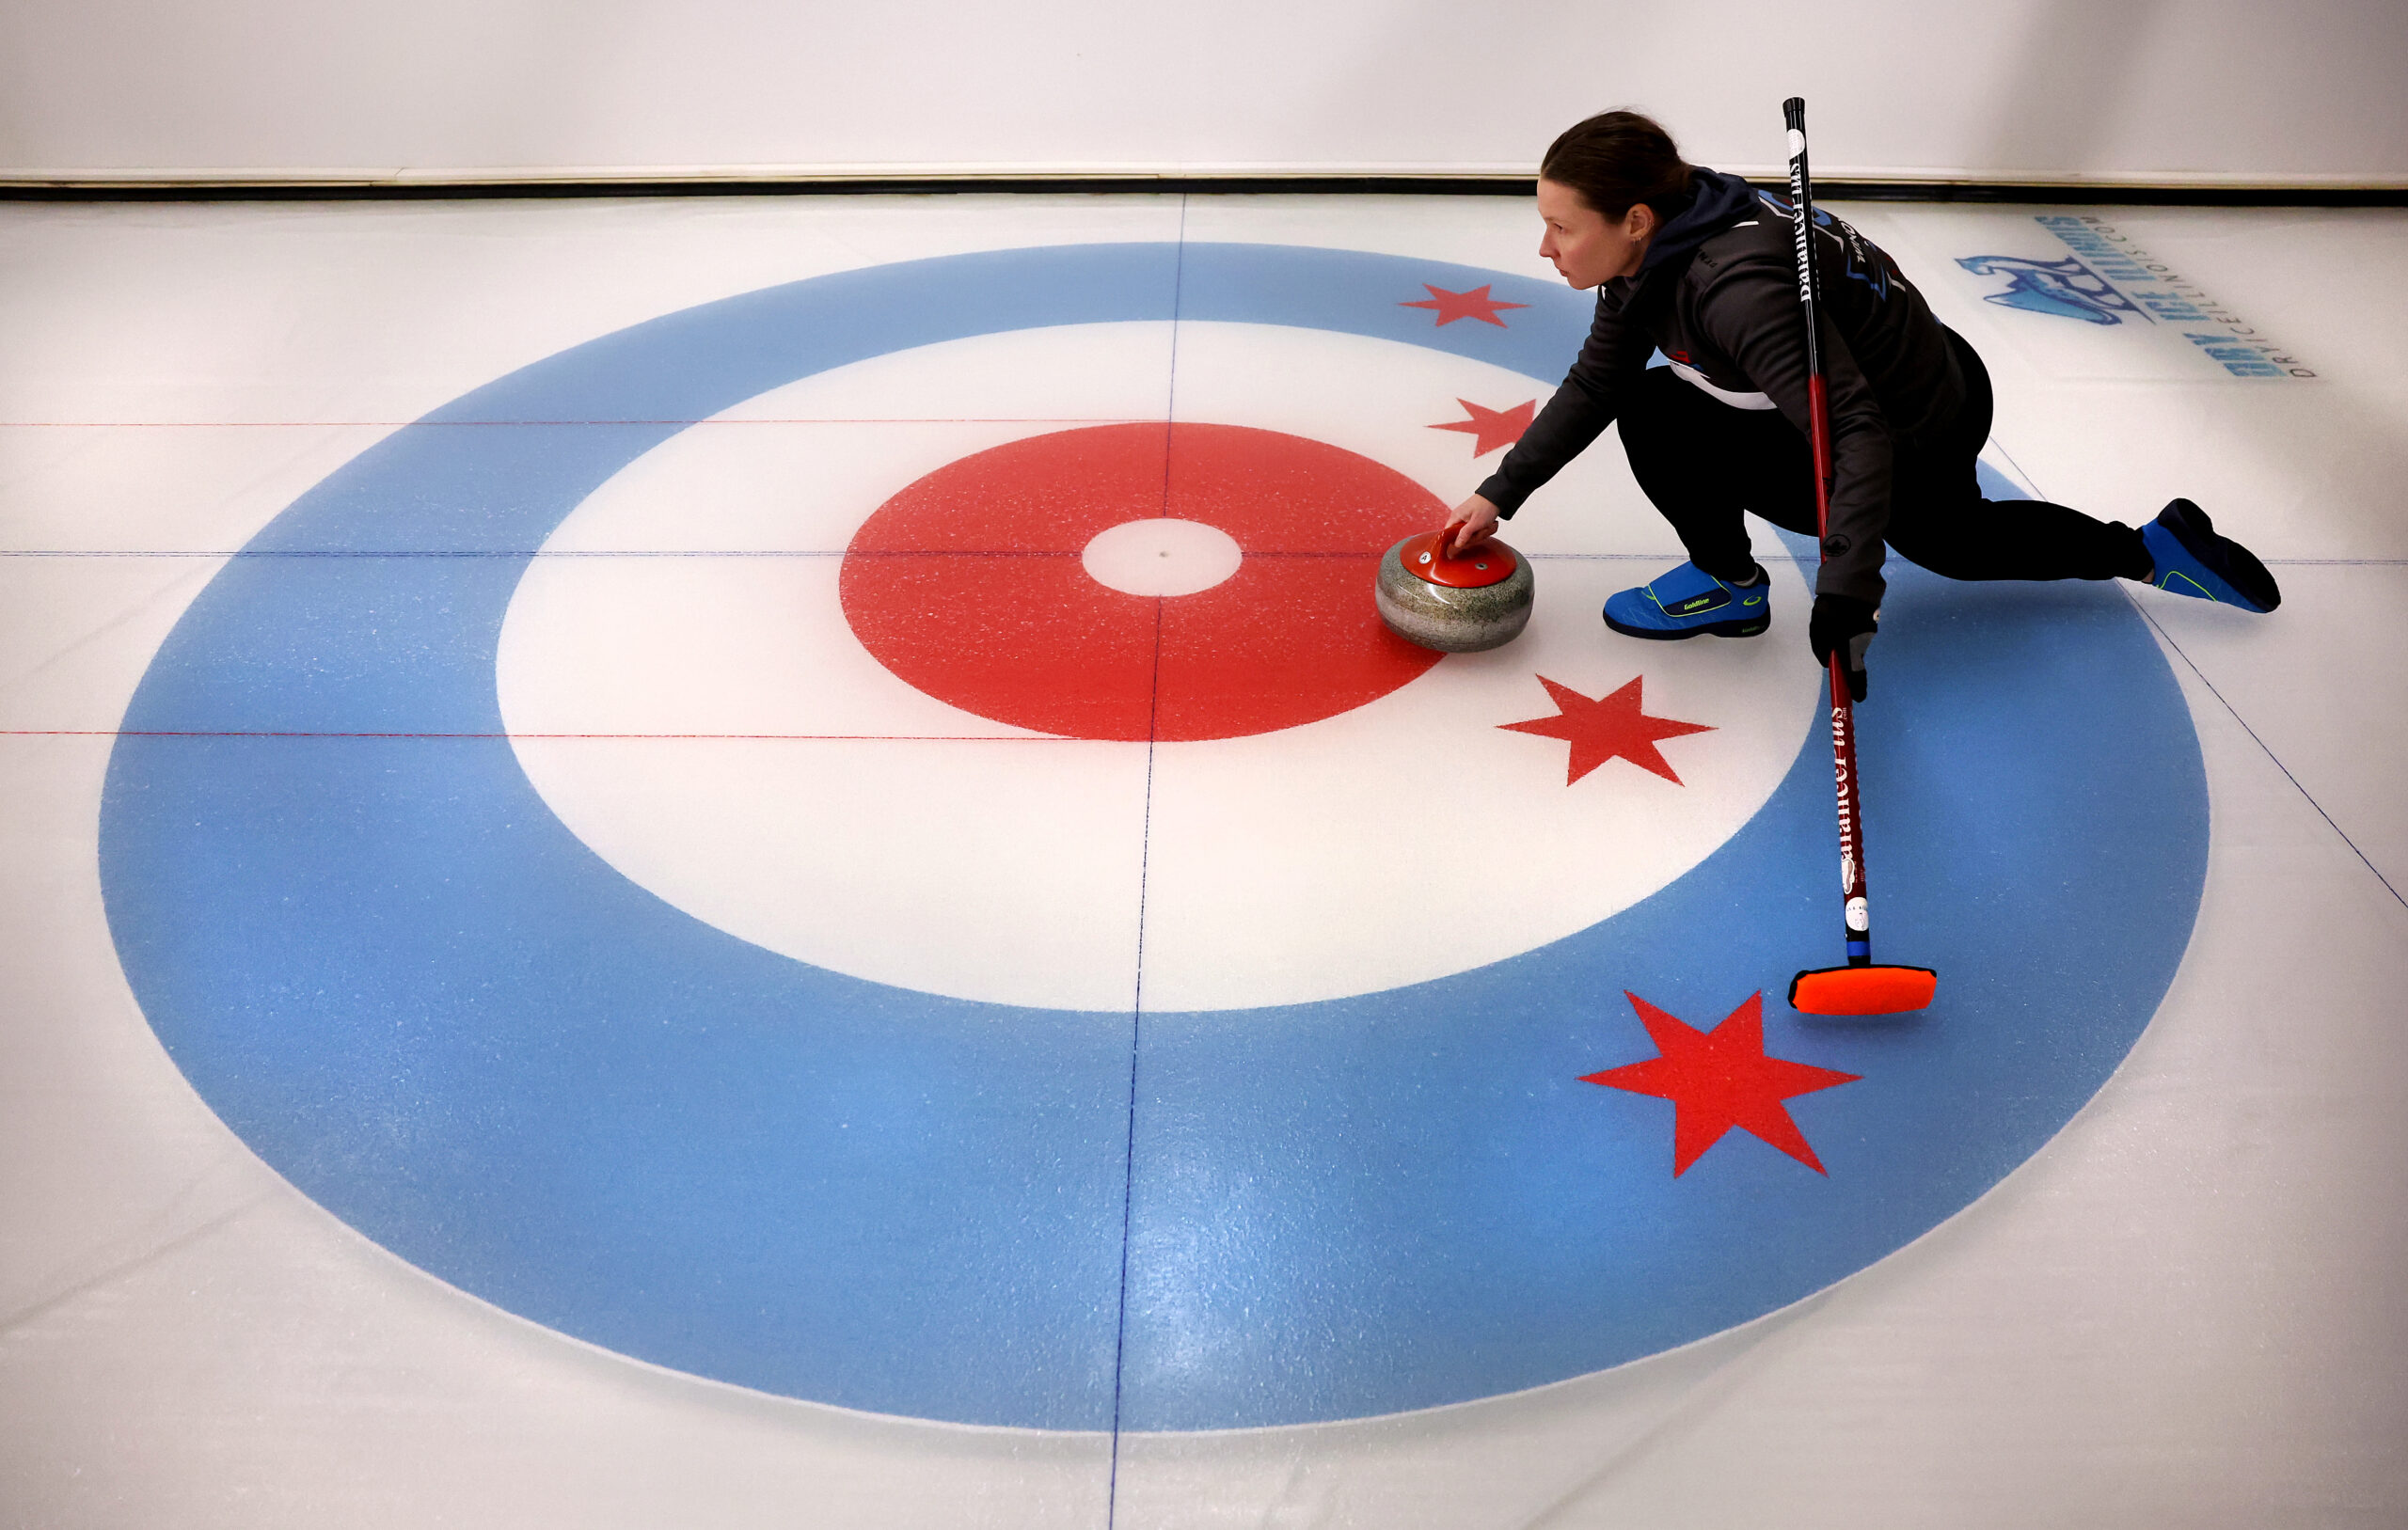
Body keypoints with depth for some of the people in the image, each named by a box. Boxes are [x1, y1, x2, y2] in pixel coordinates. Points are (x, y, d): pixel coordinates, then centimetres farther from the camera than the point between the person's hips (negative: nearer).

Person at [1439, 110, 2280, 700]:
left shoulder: (1735, 285, -38)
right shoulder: (1654, 250, -10)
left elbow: (1858, 435, -42)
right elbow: (1593, 384, 1)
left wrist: (1845, 592, -49)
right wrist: (1500, 494, -3)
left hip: (1916, 446, -10)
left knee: (1659, 415, -20)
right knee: (1954, 541, 35)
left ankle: (1727, 585, 2)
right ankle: (2152, 548, 44)